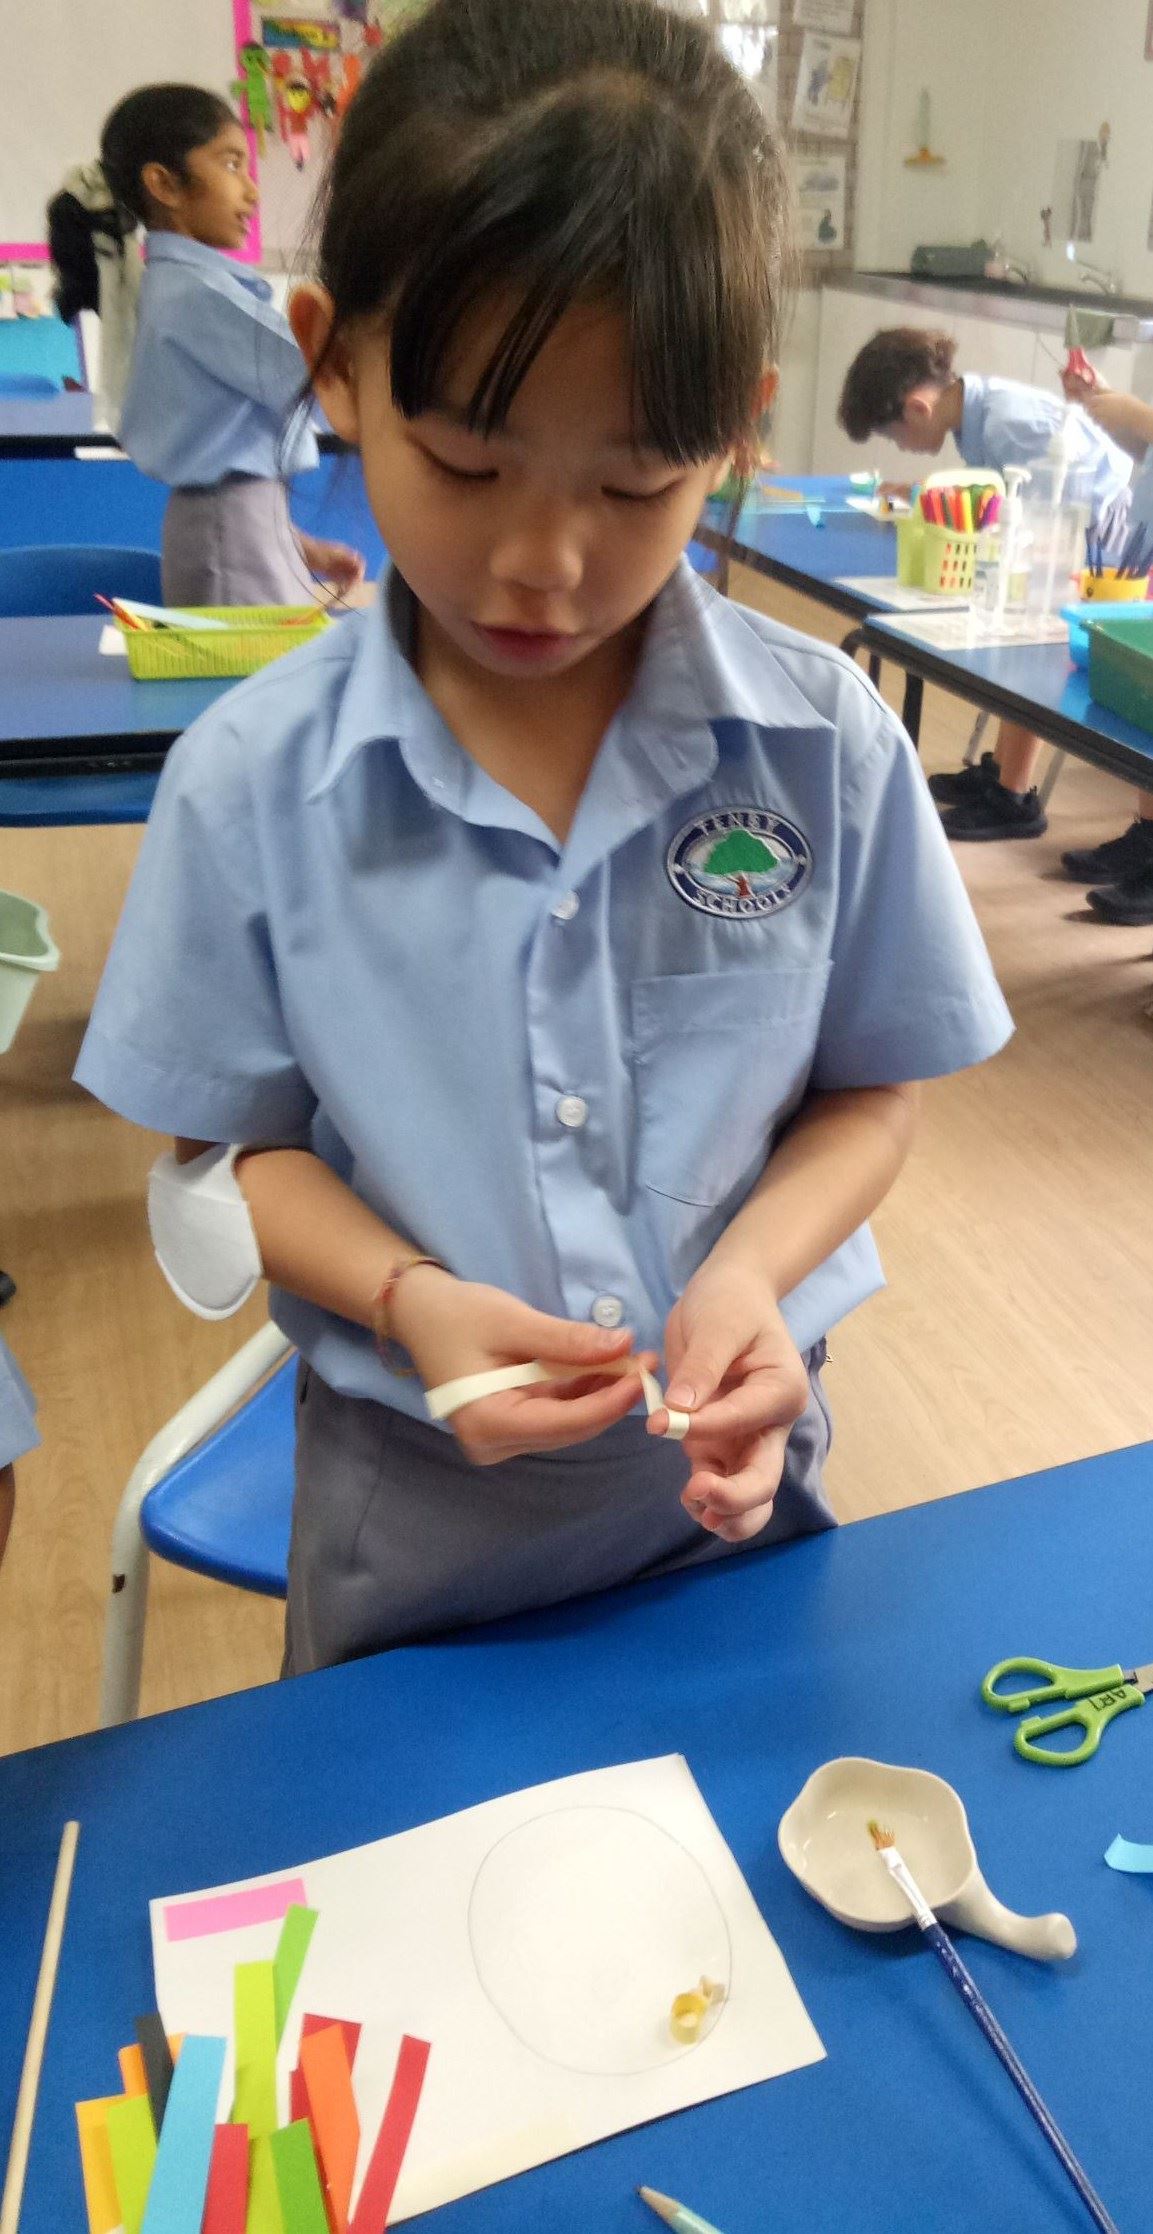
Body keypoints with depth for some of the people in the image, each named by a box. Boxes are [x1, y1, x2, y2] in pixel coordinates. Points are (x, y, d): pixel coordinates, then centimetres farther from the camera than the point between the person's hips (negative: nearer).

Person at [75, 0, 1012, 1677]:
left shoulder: (829, 745, -13)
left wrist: (751, 1273, -22)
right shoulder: (253, 782, -14)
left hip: (734, 1462, 1)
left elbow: (870, 1089, -3)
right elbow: (236, 1144, -6)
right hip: (409, 1492, 0)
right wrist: (409, 1300, -24)